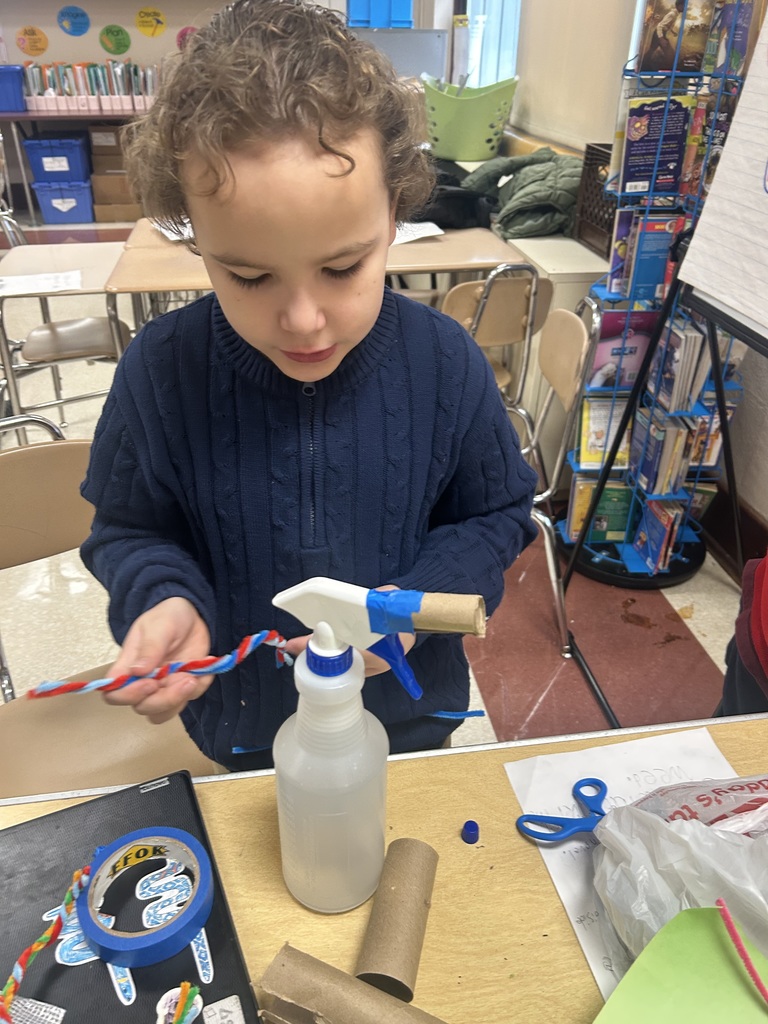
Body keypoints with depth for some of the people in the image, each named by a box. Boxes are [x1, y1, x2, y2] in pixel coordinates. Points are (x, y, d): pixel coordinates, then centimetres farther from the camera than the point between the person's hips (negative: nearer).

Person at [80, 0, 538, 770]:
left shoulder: (446, 362, -21)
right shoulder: (160, 370, -20)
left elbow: (495, 515, -7)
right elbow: (130, 529, -6)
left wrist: (417, 600, -25)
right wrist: (162, 599, -28)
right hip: (241, 722, 1)